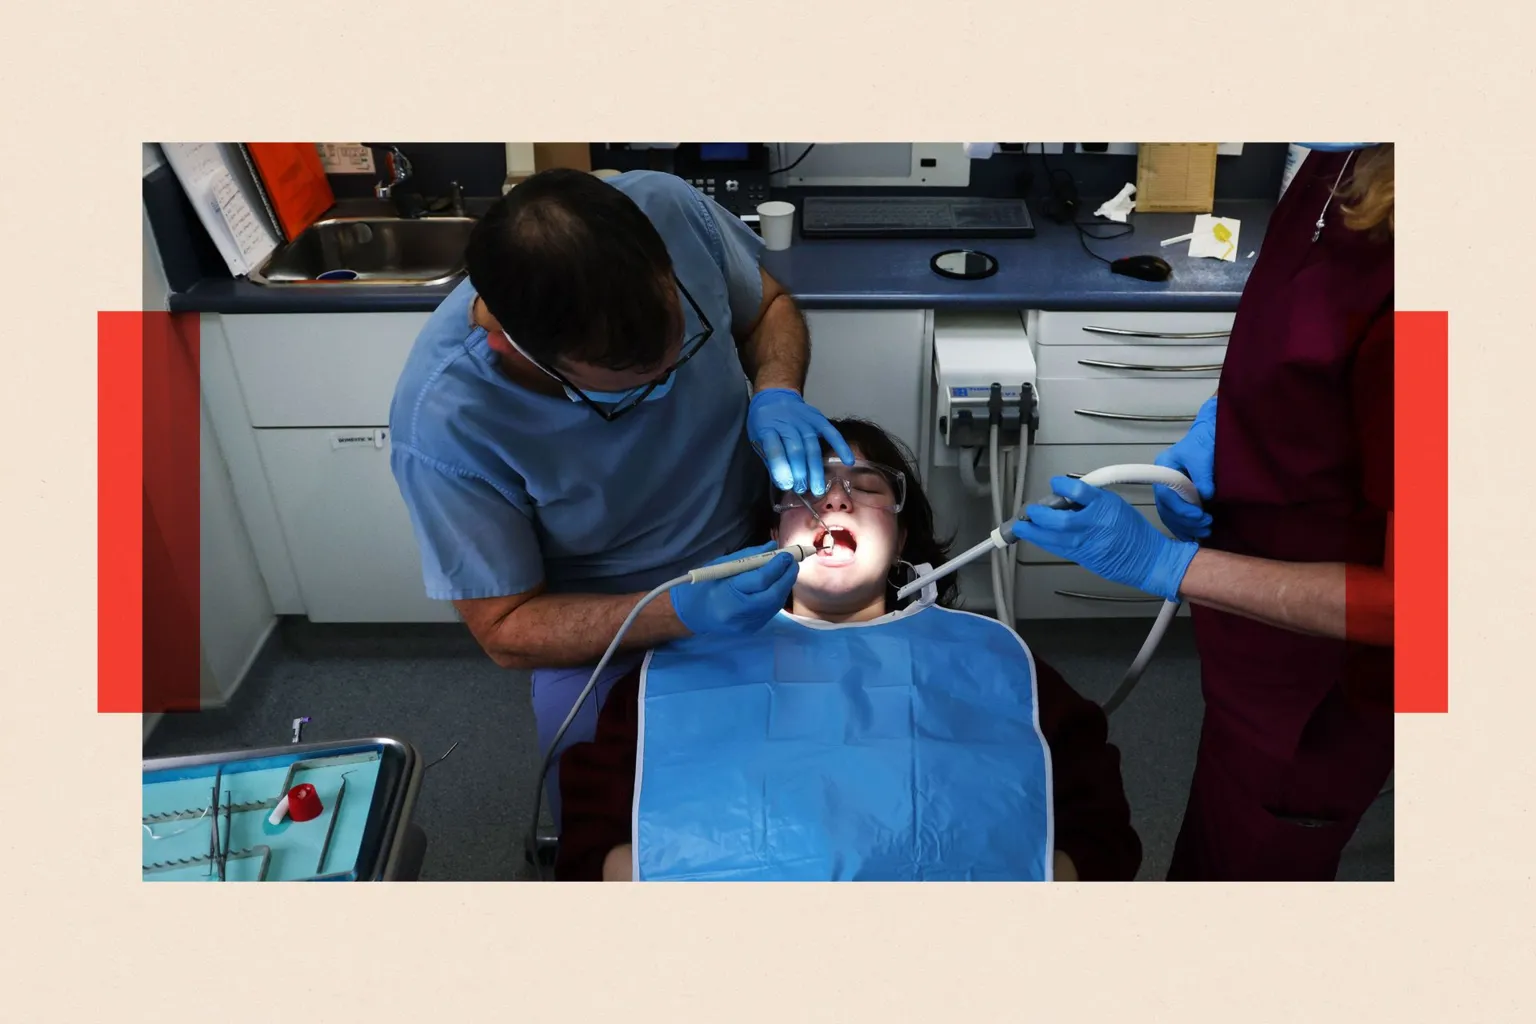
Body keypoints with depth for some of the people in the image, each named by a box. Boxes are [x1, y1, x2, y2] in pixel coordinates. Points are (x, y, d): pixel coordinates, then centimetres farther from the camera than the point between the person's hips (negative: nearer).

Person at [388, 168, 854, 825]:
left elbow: (770, 308, -1)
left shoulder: (669, 208, -22)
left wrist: (776, 393, -23)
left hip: (761, 544, 3)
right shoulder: (440, 427, -30)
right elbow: (506, 630, -17)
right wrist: (684, 614, -32)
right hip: (605, 621, -2)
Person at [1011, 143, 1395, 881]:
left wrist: (1161, 563, -28)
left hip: (1318, 677, -7)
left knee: (1249, 865, 21)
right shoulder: (1338, 168, -13)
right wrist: (1216, 419, -6)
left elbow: (1395, 600, -27)